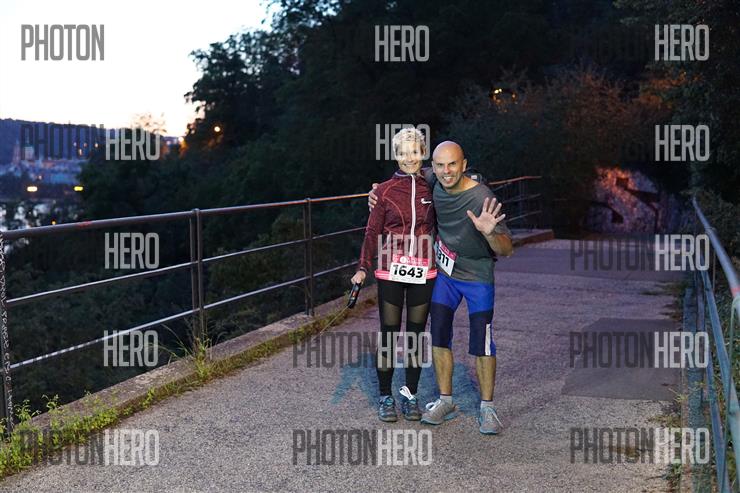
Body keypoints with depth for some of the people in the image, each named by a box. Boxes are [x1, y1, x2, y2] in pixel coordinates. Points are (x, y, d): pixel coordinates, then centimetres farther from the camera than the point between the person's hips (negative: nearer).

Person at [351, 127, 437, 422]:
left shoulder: (431, 189, 4)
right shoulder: (385, 190, 0)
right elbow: (373, 232, 0)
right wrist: (363, 268, -9)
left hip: (423, 273, 2)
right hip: (391, 273, -2)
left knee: (416, 335, 9)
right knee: (389, 335, 4)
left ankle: (410, 395, 21)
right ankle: (385, 397, 16)